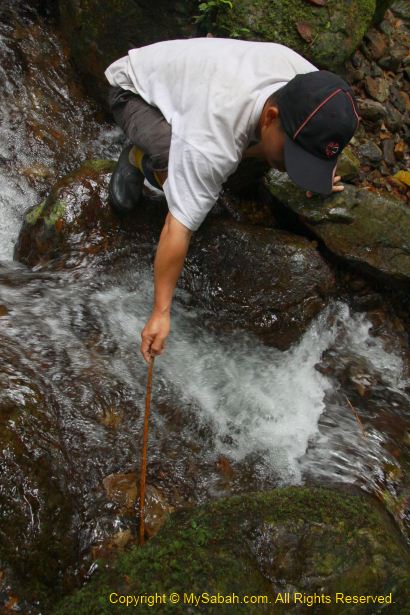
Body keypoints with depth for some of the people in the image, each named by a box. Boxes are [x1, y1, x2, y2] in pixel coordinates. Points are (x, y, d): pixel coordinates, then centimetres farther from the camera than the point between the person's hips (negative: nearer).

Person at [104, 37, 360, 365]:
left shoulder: (311, 86, -24)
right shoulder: (211, 144, -45)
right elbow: (178, 230, -41)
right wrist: (161, 312, -36)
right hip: (134, 88, -6)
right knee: (173, 163, -36)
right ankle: (139, 157, -2)